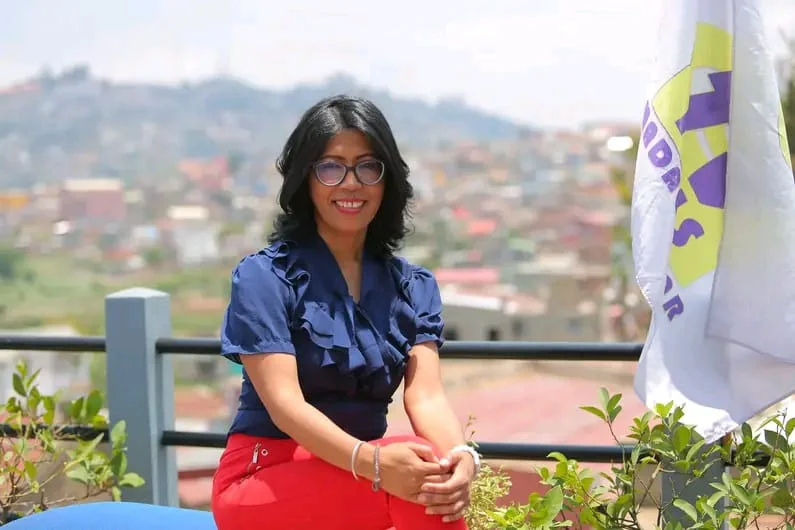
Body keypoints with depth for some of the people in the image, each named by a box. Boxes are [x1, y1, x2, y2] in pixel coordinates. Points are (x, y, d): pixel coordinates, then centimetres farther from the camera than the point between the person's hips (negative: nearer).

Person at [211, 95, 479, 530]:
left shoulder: (412, 286, 9)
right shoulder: (264, 277, -7)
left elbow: (426, 395, -6)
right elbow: (284, 404, -19)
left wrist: (462, 456, -31)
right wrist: (373, 461, -37)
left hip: (356, 478, 5)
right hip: (262, 486, -5)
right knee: (418, 471, -32)